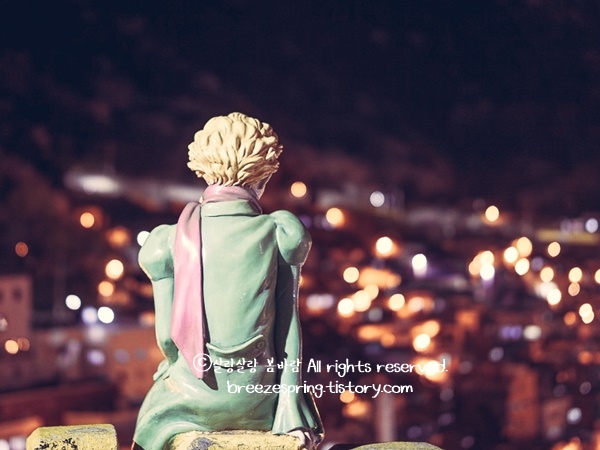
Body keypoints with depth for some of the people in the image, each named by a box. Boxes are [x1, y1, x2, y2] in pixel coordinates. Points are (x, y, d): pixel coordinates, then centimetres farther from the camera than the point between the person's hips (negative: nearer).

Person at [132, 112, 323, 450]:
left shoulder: (169, 241, -6)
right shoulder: (281, 235, -7)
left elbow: (167, 335, -2)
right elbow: (288, 328, -6)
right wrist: (291, 411, -1)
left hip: (193, 399, 0)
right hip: (258, 398, 0)